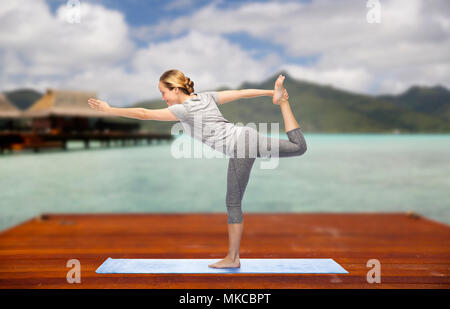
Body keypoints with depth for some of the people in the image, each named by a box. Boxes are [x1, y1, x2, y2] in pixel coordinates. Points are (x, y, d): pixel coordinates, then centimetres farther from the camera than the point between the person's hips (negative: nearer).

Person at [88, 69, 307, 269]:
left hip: (239, 149, -7)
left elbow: (144, 114, -4)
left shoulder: (184, 109, -5)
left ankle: (232, 258, 12)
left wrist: (110, 110, 2)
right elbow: (241, 93, 15)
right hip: (249, 135, 7)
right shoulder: (206, 97, 14)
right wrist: (271, 92, 21)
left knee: (233, 203, 3)